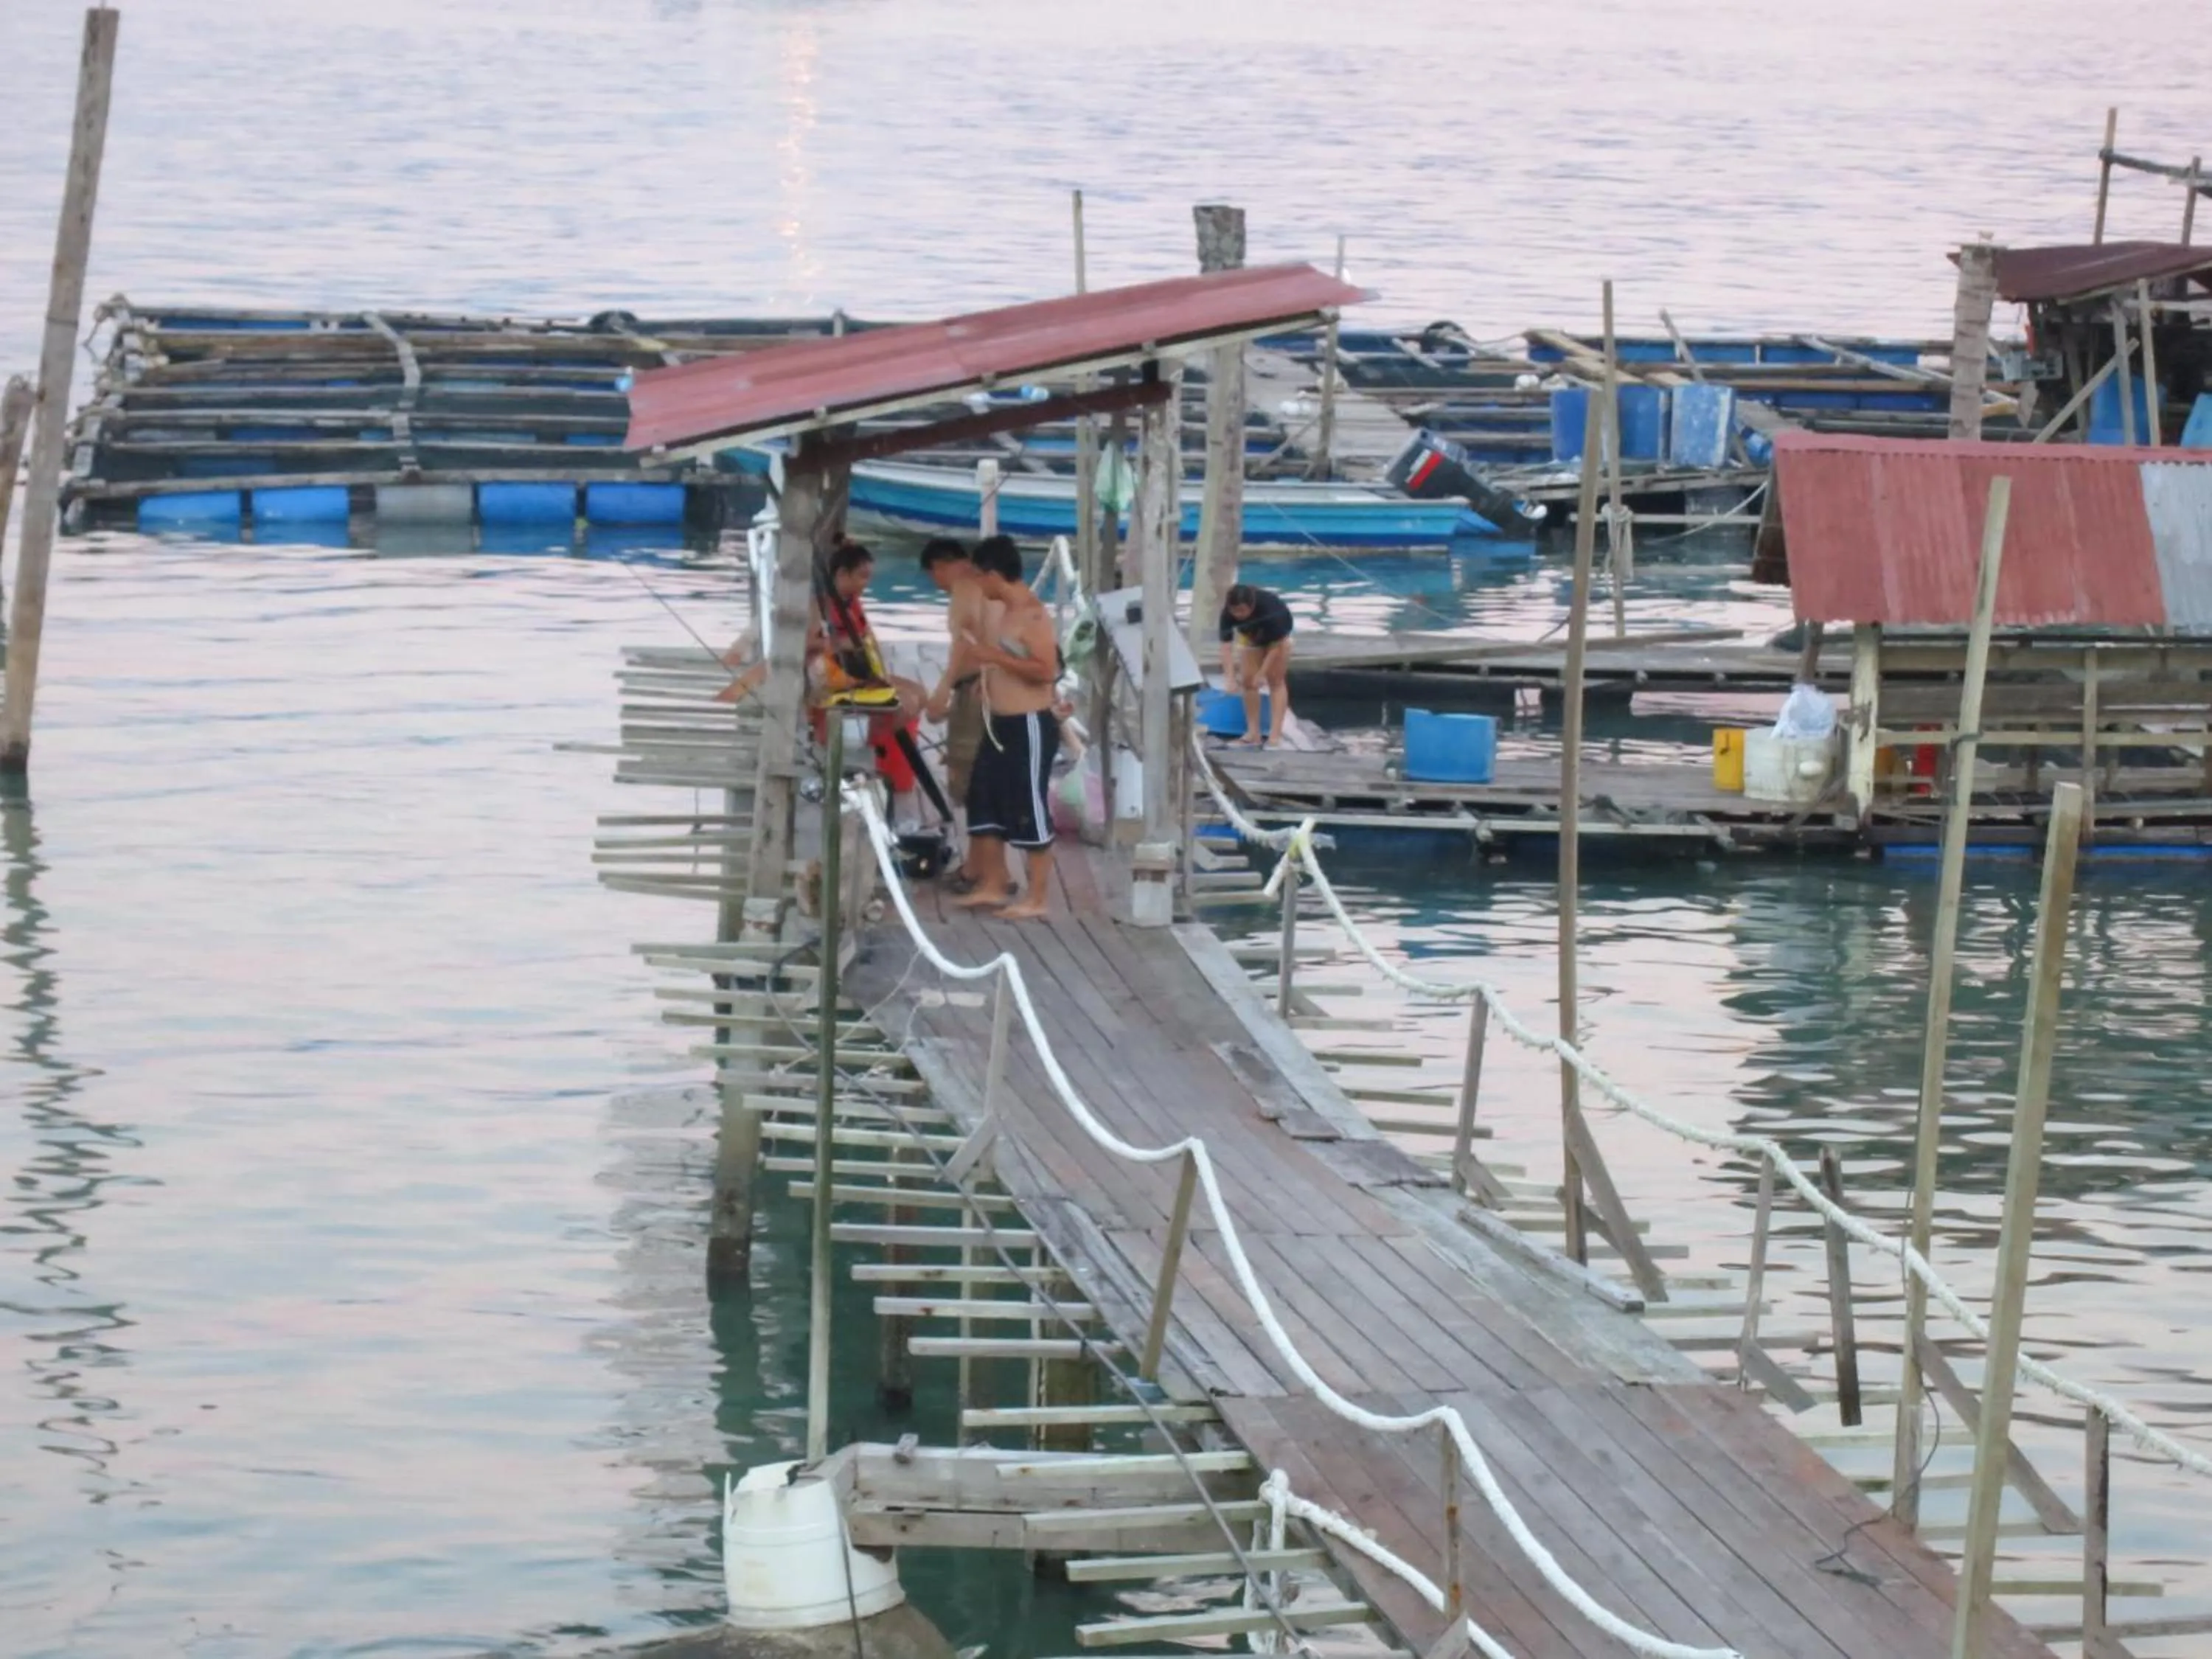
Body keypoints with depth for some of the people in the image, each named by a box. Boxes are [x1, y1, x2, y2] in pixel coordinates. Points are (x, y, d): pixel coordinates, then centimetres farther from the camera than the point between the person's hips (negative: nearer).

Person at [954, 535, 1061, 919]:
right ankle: (994, 885, 22)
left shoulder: (1033, 614, -18)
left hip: (1029, 726, -10)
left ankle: (1038, 897, 1)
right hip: (1001, 724, 10)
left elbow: (1046, 669, -26)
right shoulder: (1007, 611, 12)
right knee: (985, 800, 13)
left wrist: (995, 657, -24)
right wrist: (985, 657, 13)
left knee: (1029, 809, -5)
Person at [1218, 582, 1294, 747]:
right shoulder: (1228, 613, -35)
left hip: (1277, 635, -3)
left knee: (1276, 680, -8)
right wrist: (1230, 678, -45)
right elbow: (1226, 646, -36)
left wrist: (1261, 674, -33)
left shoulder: (1270, 608, -43)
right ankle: (1253, 733, 2)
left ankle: (1275, 734, -11)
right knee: (1248, 681, -3)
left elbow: (1276, 645, -34)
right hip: (1249, 636, 3)